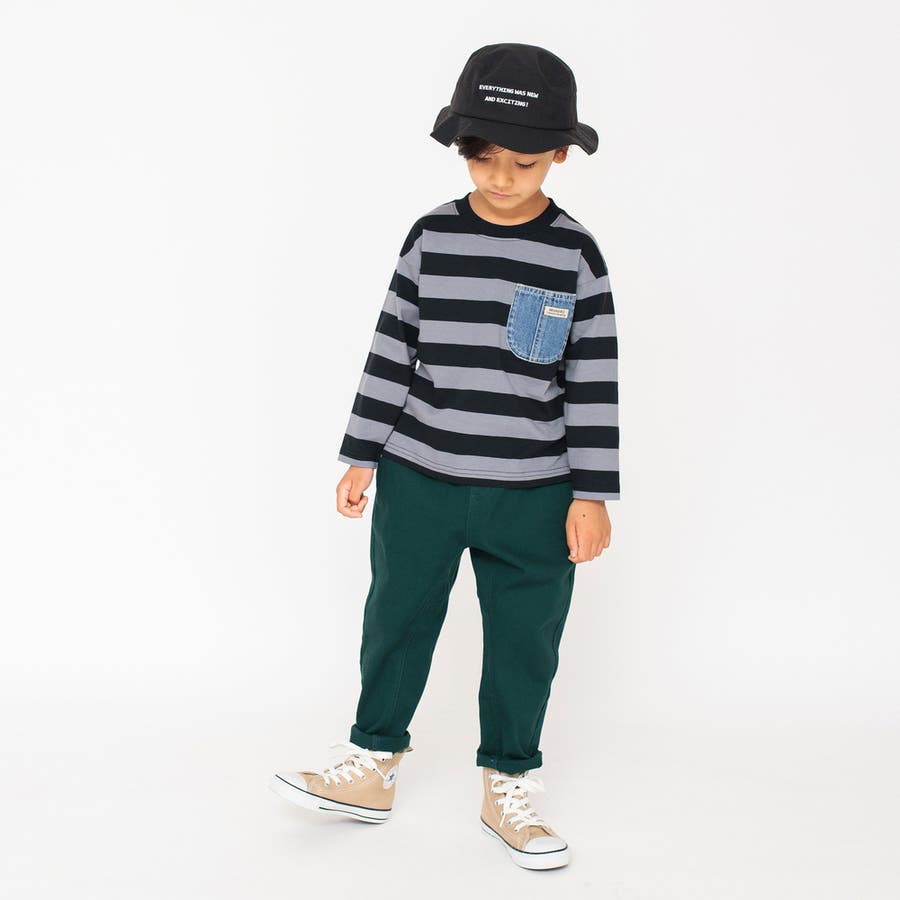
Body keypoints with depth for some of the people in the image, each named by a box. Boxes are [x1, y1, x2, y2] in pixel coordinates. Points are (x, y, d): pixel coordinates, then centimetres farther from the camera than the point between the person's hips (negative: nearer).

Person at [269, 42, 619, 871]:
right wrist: (362, 457, 4)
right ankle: (373, 766, 30)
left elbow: (595, 383, -4)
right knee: (396, 622, 12)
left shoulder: (577, 256, -5)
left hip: (532, 494, -1)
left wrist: (593, 494, -5)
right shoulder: (431, 238, -1)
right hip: (419, 481, 2)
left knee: (525, 642, 9)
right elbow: (391, 352, 4)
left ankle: (509, 786, 27)